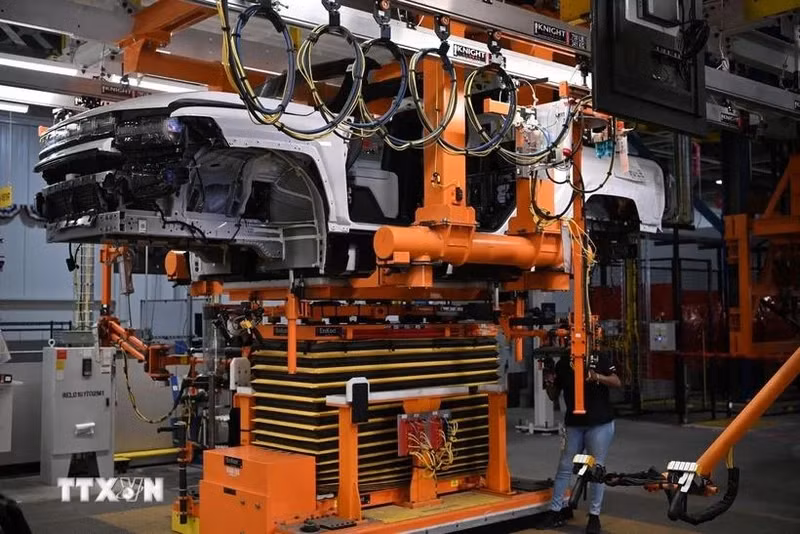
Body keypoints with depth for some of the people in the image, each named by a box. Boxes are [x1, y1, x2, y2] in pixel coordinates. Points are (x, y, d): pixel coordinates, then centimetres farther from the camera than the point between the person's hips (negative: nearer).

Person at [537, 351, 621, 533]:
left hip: (600, 424, -3)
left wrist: (597, 377, -29)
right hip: (573, 424, 3)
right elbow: (554, 397, 7)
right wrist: (549, 384, -15)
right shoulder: (563, 363, 4)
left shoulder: (600, 358, -4)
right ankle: (556, 511, 16)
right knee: (564, 468, 7)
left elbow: (617, 382, -12)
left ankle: (594, 515, 10)